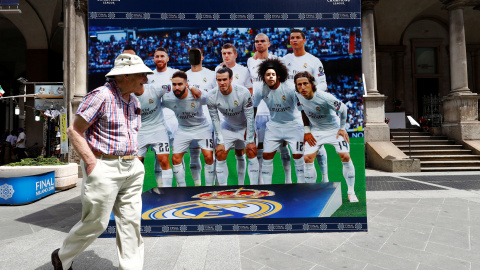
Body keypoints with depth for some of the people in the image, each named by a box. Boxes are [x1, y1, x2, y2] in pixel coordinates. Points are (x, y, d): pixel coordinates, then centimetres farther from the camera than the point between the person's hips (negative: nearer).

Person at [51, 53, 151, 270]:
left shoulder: (134, 101, 11)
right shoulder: (101, 96, -12)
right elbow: (74, 130, -11)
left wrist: (134, 161, 13)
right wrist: (91, 162, -15)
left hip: (131, 170, 7)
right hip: (103, 169, -7)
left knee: (131, 222, 7)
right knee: (95, 223, 5)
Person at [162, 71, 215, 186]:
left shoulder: (199, 95, -24)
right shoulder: (167, 99, -17)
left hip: (202, 128, -2)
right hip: (183, 130, 3)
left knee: (209, 157, -12)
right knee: (175, 158, -2)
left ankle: (209, 187, 7)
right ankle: (182, 188, 16)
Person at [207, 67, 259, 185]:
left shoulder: (243, 92, -27)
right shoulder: (211, 97, -20)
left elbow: (249, 116, -19)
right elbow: (215, 120, -9)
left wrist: (250, 140, -18)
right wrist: (220, 141, -12)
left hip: (245, 126, -2)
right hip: (228, 127, 2)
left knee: (252, 151, -11)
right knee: (219, 153, -4)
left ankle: (254, 185, 4)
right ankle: (222, 186, 10)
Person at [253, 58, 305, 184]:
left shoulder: (290, 88, -19)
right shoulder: (261, 91, -10)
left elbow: (303, 108, -13)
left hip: (293, 124, -2)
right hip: (273, 125, 3)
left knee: (298, 155, -5)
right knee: (267, 155, -1)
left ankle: (301, 183, 15)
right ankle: (266, 185, 13)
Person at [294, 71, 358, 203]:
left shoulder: (326, 98, -29)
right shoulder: (298, 95, -15)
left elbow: (343, 109, -12)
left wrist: (342, 128, -5)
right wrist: (306, 130, 4)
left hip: (334, 129, -3)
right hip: (315, 130, 4)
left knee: (345, 156, -14)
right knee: (308, 158, -8)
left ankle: (351, 192, 5)